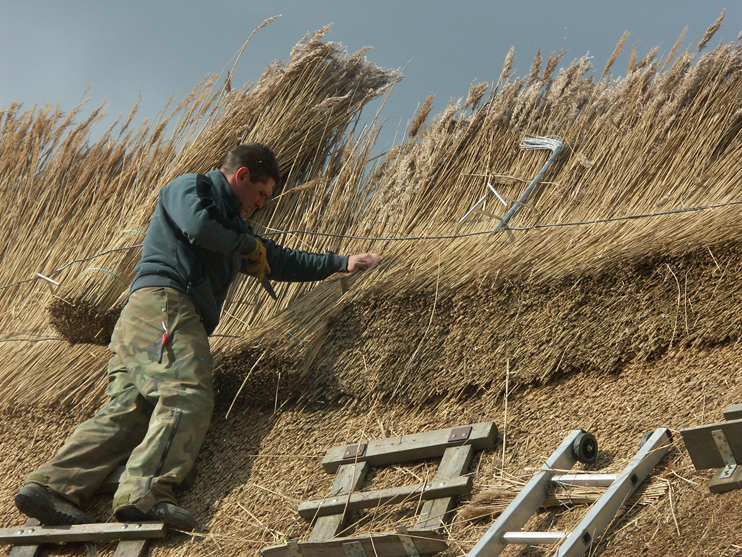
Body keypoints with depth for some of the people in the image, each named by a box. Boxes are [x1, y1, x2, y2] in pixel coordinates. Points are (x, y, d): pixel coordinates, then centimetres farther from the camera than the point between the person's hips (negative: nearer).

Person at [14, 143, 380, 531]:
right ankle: (145, 492, -46)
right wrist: (247, 244, 5)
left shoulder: (232, 224, 38)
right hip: (162, 299, -9)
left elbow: (278, 261, 45)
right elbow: (199, 226, -12)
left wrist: (341, 262, 45)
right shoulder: (189, 188, 10)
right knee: (188, 396, -27)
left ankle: (51, 484, -28)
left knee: (131, 405, -12)